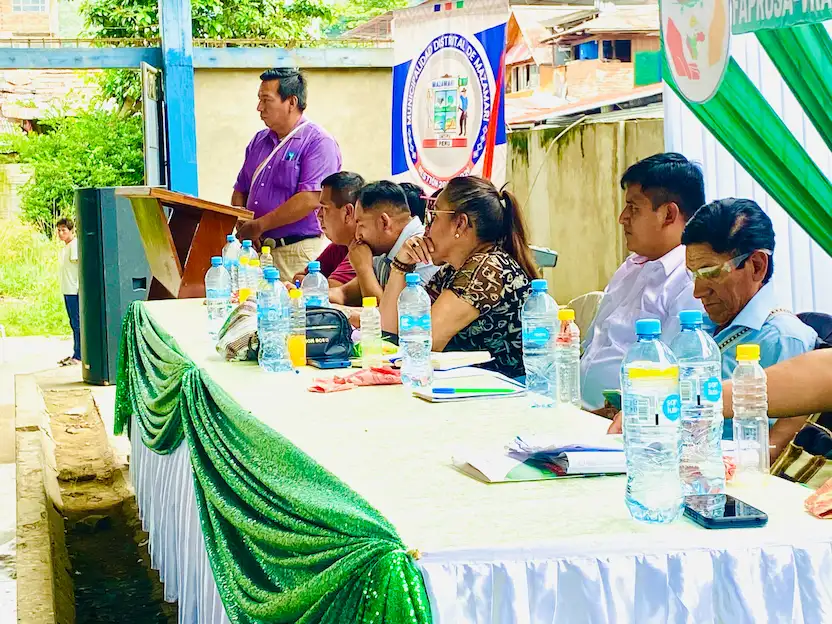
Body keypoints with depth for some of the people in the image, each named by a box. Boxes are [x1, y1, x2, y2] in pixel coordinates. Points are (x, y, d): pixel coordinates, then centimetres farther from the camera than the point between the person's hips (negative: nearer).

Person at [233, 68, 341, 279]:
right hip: (257, 249, 6)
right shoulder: (259, 141, 16)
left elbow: (310, 200, -19)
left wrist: (259, 225, -15)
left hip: (298, 253, -6)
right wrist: (243, 228, -2)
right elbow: (240, 191, 19)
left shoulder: (318, 142, -8)